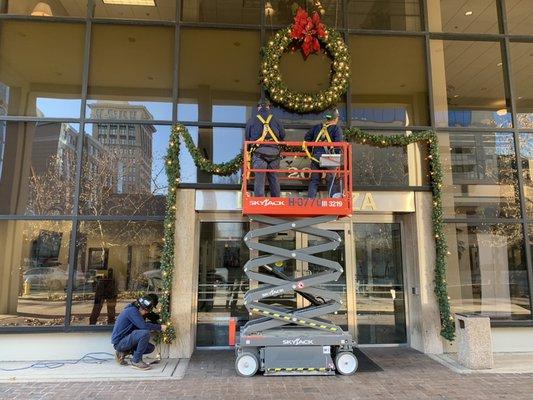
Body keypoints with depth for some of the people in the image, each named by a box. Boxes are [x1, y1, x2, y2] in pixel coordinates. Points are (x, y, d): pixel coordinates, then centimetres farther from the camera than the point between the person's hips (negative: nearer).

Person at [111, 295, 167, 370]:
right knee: (145, 333, -29)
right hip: (119, 342, -10)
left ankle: (122, 352, 13)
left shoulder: (135, 311, 12)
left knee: (151, 348, 5)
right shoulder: (132, 310, -18)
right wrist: (159, 327, -19)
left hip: (126, 340, 10)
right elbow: (143, 326, -27)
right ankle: (136, 361, -14)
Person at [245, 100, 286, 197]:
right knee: (273, 179, 11)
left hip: (259, 153, -2)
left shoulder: (252, 120, 7)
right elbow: (282, 135, 13)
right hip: (274, 153, 2)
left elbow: (247, 138, 11)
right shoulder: (275, 120, 10)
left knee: (259, 180, -2)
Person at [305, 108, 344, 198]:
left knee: (314, 180, 11)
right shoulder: (336, 128, -1)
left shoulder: (316, 127, 14)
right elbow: (339, 143, -13)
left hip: (316, 156, 4)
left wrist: (313, 146, 22)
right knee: (332, 180, 4)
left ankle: (310, 198, 9)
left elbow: (307, 138, 14)